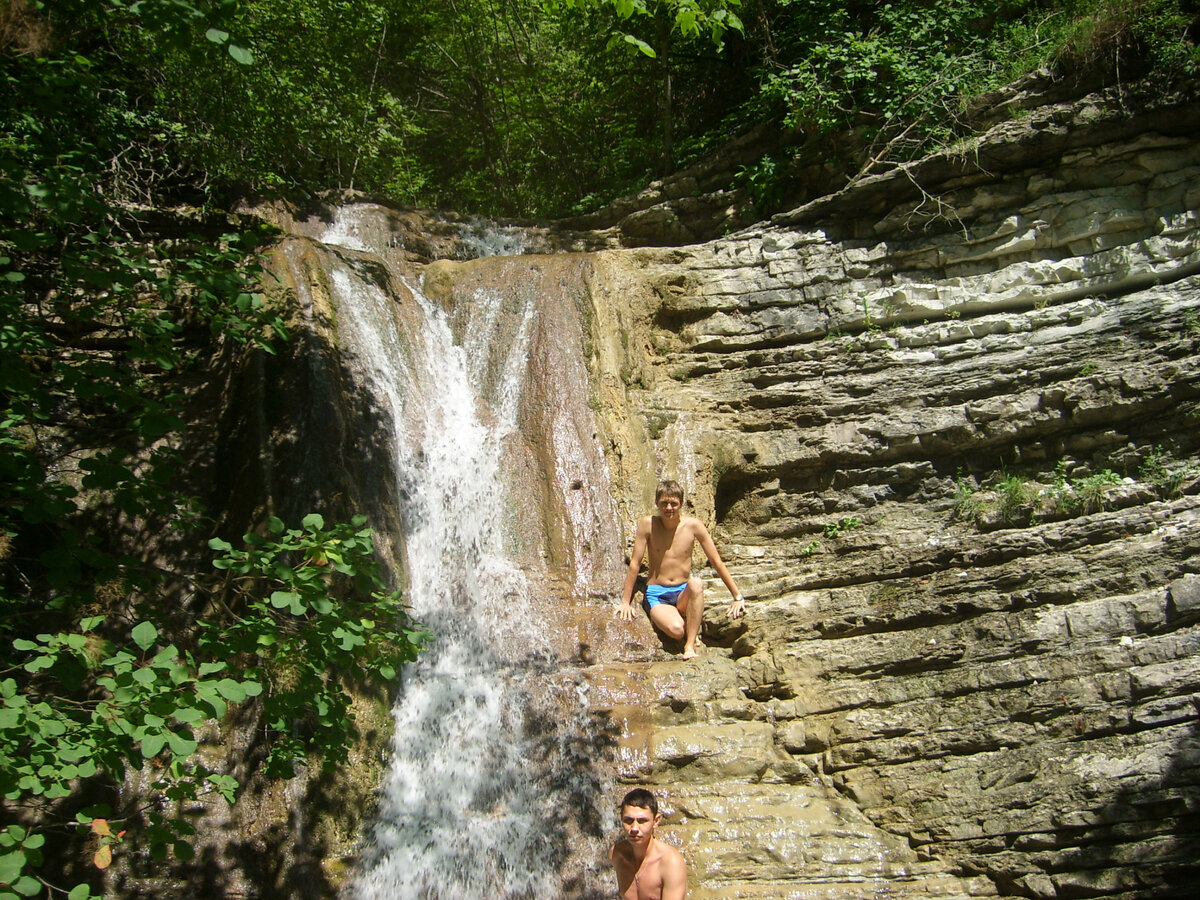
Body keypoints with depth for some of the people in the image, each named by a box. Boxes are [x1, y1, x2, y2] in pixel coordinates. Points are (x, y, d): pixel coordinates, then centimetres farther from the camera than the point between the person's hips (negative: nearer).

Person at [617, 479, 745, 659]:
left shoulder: (693, 525, -6)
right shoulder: (647, 524, -9)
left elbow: (716, 562, -2)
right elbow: (634, 564, -4)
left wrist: (738, 597, -2)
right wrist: (625, 602, -2)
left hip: (684, 593, 2)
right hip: (656, 595, -1)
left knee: (696, 583, -35)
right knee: (676, 629, -32)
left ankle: (690, 645, -22)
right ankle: (694, 629, 6)